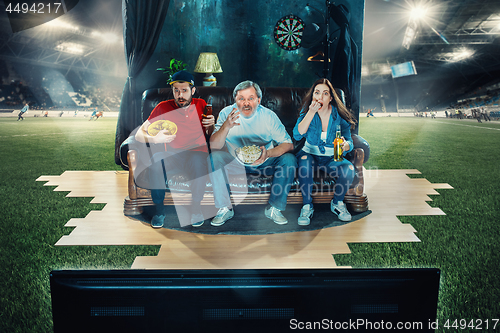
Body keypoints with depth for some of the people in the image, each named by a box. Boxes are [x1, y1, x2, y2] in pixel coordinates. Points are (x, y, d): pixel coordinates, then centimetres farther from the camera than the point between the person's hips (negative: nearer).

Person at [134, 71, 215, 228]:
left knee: (198, 161, -37)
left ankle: (196, 207, -13)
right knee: (156, 158, -33)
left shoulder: (201, 105, 8)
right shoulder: (163, 107, 3)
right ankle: (159, 208, -14)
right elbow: (139, 134, 0)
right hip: (172, 156, 0)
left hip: (197, 154, 0)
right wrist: (154, 138, -23)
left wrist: (211, 124, -11)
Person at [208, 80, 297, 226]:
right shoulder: (226, 113, -13)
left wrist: (269, 153, -36)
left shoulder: (269, 116, -12)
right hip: (235, 163, 0)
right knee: (213, 157, -26)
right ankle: (225, 208, -15)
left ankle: (274, 208, -11)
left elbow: (288, 144, -15)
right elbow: (214, 146, -22)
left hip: (264, 163, 0)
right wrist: (226, 127, -42)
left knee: (289, 159, -24)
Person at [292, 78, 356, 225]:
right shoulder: (307, 111, -4)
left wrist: (345, 145, -30)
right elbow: (297, 135, -19)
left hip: (332, 158, 1)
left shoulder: (339, 115, -5)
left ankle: (337, 203, 2)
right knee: (304, 161, -36)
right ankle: (307, 206, -18)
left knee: (349, 170, -29)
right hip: (310, 154, 0)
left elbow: (349, 142, -4)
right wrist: (311, 113, -26)